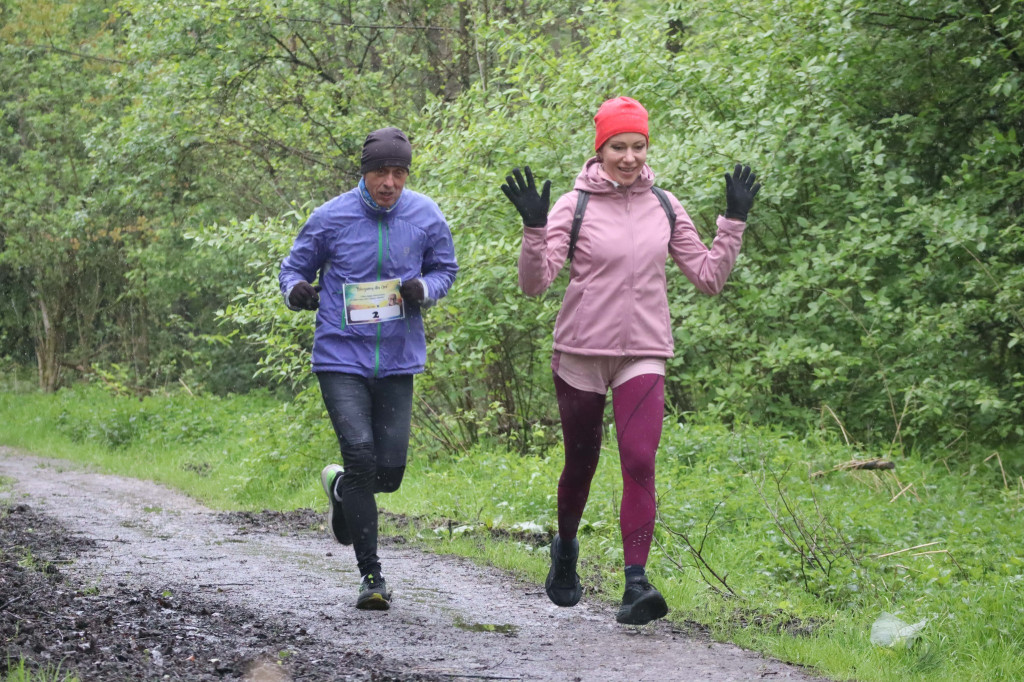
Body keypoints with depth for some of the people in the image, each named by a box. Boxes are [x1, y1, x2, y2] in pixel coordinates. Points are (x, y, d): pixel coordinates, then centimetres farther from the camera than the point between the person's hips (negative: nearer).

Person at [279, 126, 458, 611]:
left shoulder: (426, 217, -1)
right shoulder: (330, 218, -5)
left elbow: (445, 267, 14)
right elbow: (295, 266, 8)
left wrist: (424, 288, -9)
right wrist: (297, 290, -15)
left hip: (398, 361, 2)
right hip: (341, 357, -2)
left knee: (390, 469, 0)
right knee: (360, 456, -16)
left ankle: (339, 487, 38)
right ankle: (371, 574, -7)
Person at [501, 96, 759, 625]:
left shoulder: (664, 206, 6)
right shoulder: (576, 206, -5)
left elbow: (708, 277, 10)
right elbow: (535, 283, -11)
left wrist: (734, 223, 3)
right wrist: (533, 229, -25)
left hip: (643, 355, 1)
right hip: (581, 353, -1)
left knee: (640, 462, -15)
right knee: (580, 463, 12)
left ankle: (636, 583, -20)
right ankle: (565, 551, 41)